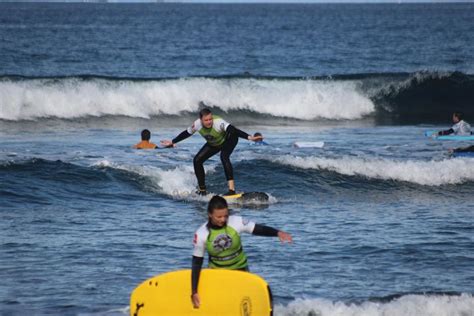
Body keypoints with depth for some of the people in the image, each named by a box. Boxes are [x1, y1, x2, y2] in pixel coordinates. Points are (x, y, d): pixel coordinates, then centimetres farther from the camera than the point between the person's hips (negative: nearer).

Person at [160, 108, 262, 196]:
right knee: (197, 160, -3)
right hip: (214, 144, 6)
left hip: (229, 140, -6)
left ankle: (231, 189, -40)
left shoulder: (218, 123, -39)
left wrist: (249, 137, -62)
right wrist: (173, 142, 7)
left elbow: (233, 130, -49)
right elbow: (186, 133, -4)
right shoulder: (197, 124, -24)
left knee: (224, 156, -35)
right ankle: (202, 190, 12)